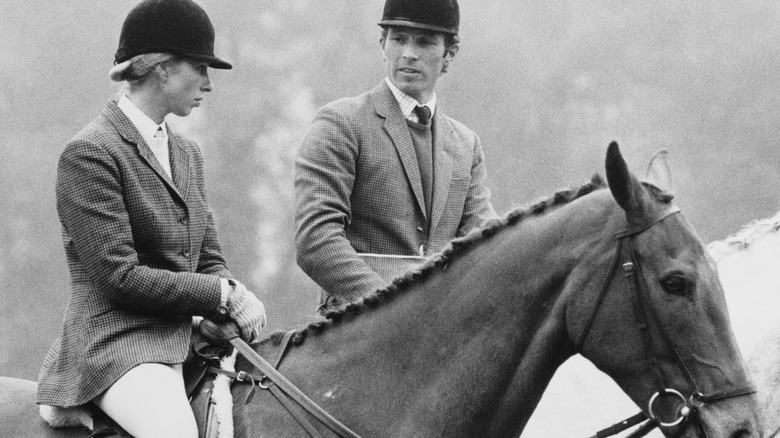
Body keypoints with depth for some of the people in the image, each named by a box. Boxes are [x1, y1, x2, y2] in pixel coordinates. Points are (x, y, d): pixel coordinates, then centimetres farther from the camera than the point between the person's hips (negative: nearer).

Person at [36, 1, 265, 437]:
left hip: (185, 343, 9)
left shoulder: (186, 153, 18)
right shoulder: (90, 153, -9)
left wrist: (237, 296, -3)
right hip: (115, 342, -9)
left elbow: (209, 261, 20)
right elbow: (118, 277, -16)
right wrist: (223, 295, -13)